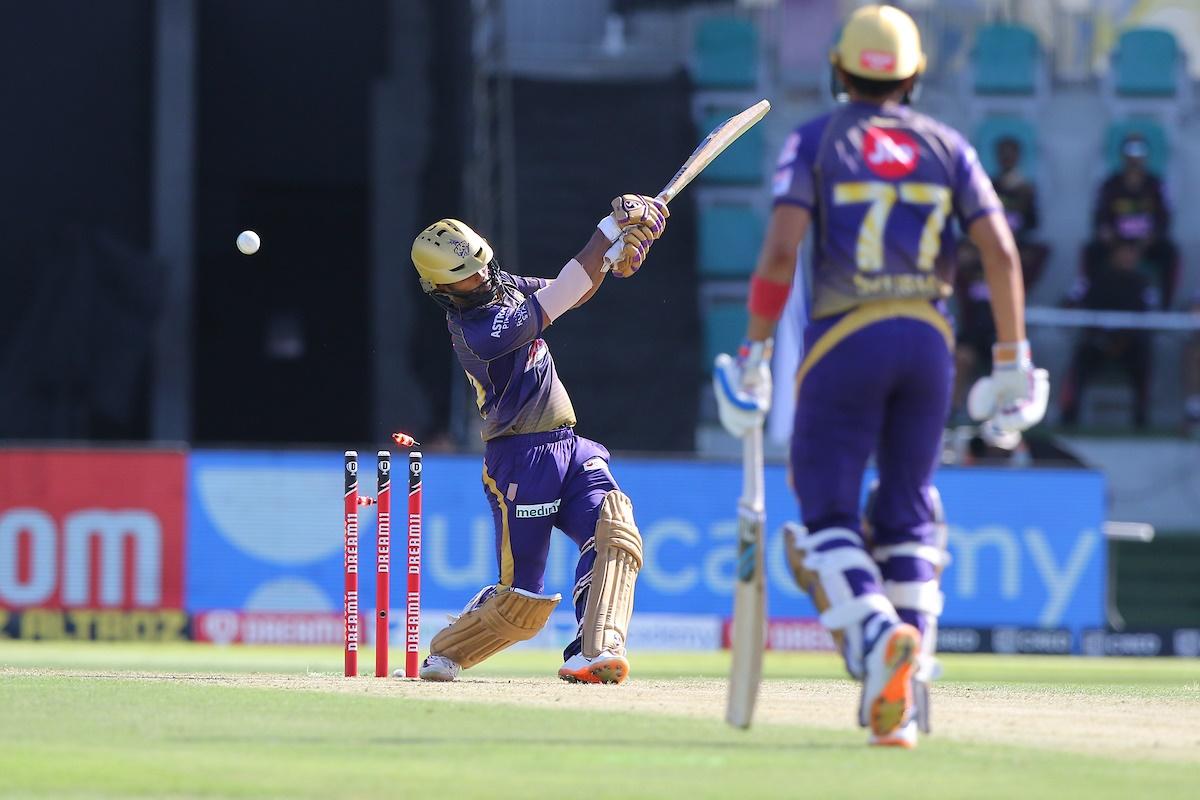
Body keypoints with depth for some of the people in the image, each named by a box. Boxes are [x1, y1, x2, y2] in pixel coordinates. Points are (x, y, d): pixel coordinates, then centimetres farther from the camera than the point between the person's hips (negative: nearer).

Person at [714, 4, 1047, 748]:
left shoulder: (815, 140, 4)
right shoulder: (946, 145, 12)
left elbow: (781, 249, -9)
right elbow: (1001, 249, 2)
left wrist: (755, 351, -3)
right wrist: (1011, 359, 6)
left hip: (844, 339, -3)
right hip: (930, 339, 3)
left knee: (827, 511, 2)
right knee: (908, 512, 12)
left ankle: (876, 632, -27)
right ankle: (908, 692, 2)